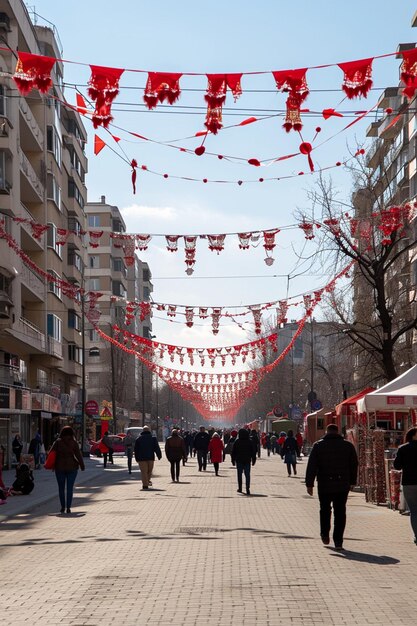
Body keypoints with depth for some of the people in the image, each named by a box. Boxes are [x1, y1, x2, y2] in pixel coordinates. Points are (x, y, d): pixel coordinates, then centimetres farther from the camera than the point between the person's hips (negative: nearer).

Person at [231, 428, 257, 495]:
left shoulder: (237, 442, -4)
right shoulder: (250, 441, 0)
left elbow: (233, 452, -1)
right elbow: (254, 451, 4)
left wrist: (233, 460, 6)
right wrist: (253, 460, 11)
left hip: (239, 461, -1)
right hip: (247, 461, 1)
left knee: (239, 475, 12)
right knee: (247, 475, 0)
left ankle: (240, 488, 17)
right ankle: (247, 490, -9)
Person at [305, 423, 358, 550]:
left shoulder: (318, 445, -2)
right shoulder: (348, 445, 4)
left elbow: (311, 466, -6)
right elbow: (354, 465, 8)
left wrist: (309, 484, -3)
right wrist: (352, 482, 17)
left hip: (324, 485, -1)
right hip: (342, 485, 1)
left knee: (325, 510, 19)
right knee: (340, 512, 4)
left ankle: (325, 535, 25)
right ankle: (338, 541, 0)